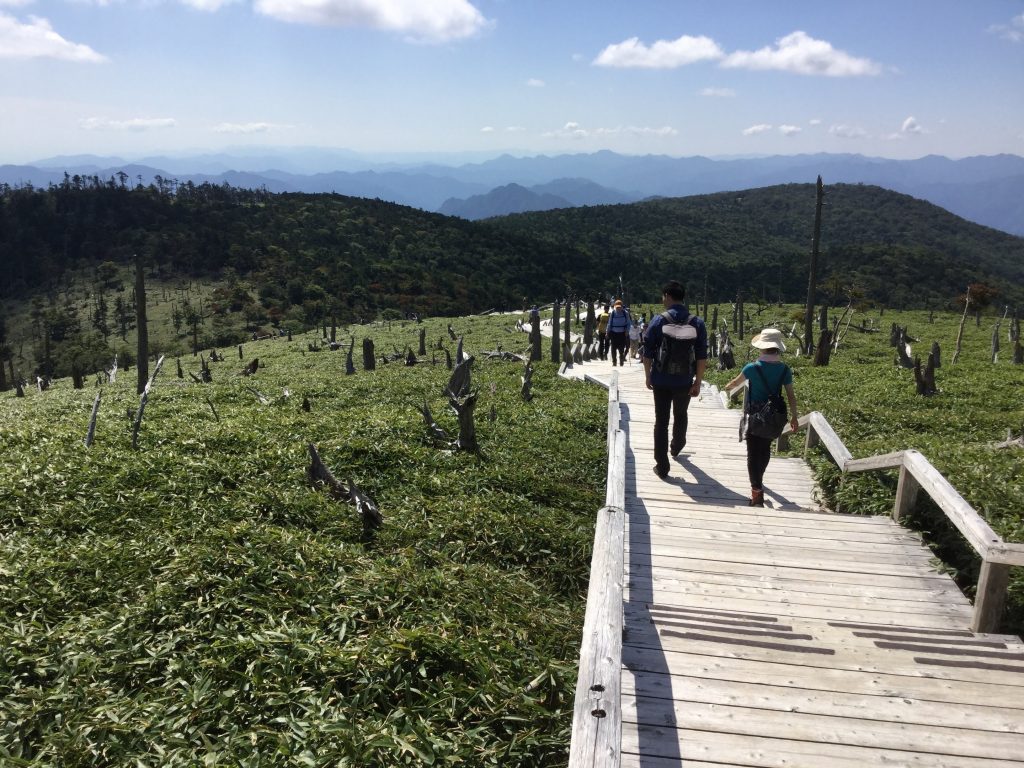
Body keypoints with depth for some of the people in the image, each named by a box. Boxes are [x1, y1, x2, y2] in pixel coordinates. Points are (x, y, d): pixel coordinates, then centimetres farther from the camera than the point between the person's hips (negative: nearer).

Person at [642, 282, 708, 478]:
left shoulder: (658, 321, -9)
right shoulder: (697, 323, -4)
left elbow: (647, 353, -6)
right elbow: (702, 357, -4)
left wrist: (648, 377, 5)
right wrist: (698, 382, 3)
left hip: (661, 381, -2)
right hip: (685, 381, 2)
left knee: (661, 421, 5)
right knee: (680, 416, 25)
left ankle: (662, 466, 5)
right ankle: (676, 447, 48)